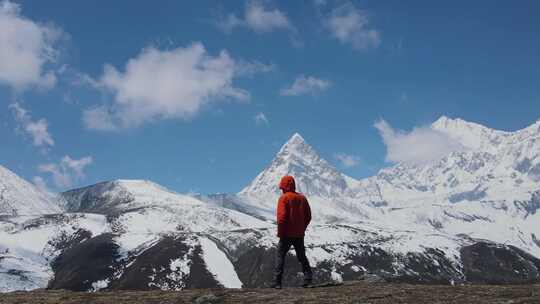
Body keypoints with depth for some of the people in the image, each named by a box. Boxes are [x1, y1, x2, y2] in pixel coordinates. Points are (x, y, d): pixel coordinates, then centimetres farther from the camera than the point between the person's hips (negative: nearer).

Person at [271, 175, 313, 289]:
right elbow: (308, 216, 10)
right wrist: (302, 228, 16)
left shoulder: (283, 198, -11)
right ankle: (308, 278, 7)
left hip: (287, 234, -5)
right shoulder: (302, 198, 7)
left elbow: (281, 217, -18)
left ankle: (277, 281, -3)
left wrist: (280, 233, -9)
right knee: (302, 256, 16)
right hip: (299, 234, 5)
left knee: (280, 256, 2)